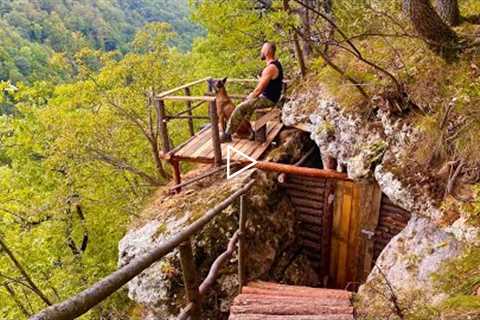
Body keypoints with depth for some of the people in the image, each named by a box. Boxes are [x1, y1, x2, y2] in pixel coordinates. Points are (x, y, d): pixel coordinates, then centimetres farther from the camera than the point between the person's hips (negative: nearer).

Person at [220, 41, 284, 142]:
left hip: (267, 99, -10)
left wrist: (251, 96, -4)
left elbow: (259, 89, -22)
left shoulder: (270, 68, -25)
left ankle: (227, 135, -2)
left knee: (239, 109, -9)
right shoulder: (276, 63, 9)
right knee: (245, 104, 23)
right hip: (270, 96, 10)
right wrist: (253, 94, 12)